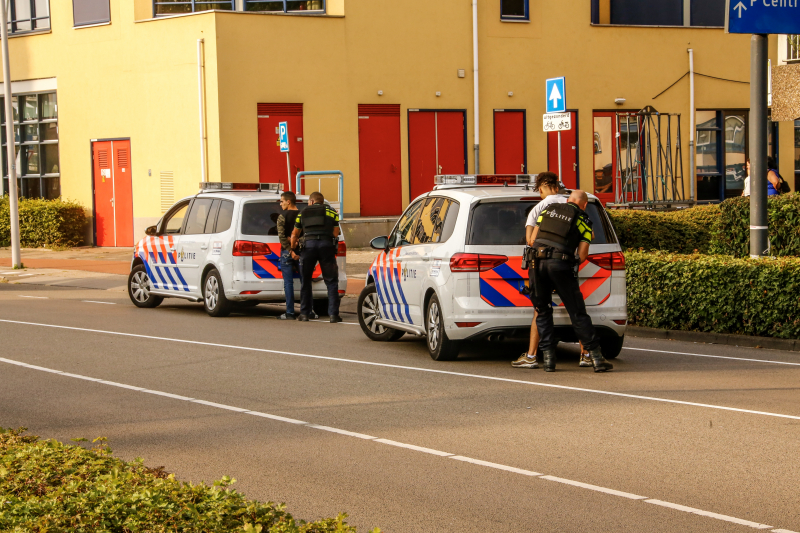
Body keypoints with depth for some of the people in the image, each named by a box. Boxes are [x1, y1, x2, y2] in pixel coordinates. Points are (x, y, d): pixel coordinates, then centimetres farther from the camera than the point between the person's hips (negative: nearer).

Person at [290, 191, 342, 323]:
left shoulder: (303, 214, 20)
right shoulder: (332, 212, 16)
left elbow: (295, 235, 24)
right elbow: (335, 233, 9)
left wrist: (292, 248, 40)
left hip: (309, 244, 1)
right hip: (326, 245, -1)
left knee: (306, 281, 13)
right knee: (331, 281, 5)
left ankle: (304, 314, 13)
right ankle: (333, 314, -1)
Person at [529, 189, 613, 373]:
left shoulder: (548, 210, 21)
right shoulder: (583, 220, 11)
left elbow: (533, 239, 18)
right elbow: (582, 256, 5)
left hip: (537, 261, 3)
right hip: (561, 264, -3)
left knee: (543, 312, 14)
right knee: (578, 313, 3)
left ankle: (548, 358, 8)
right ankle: (596, 358, 2)